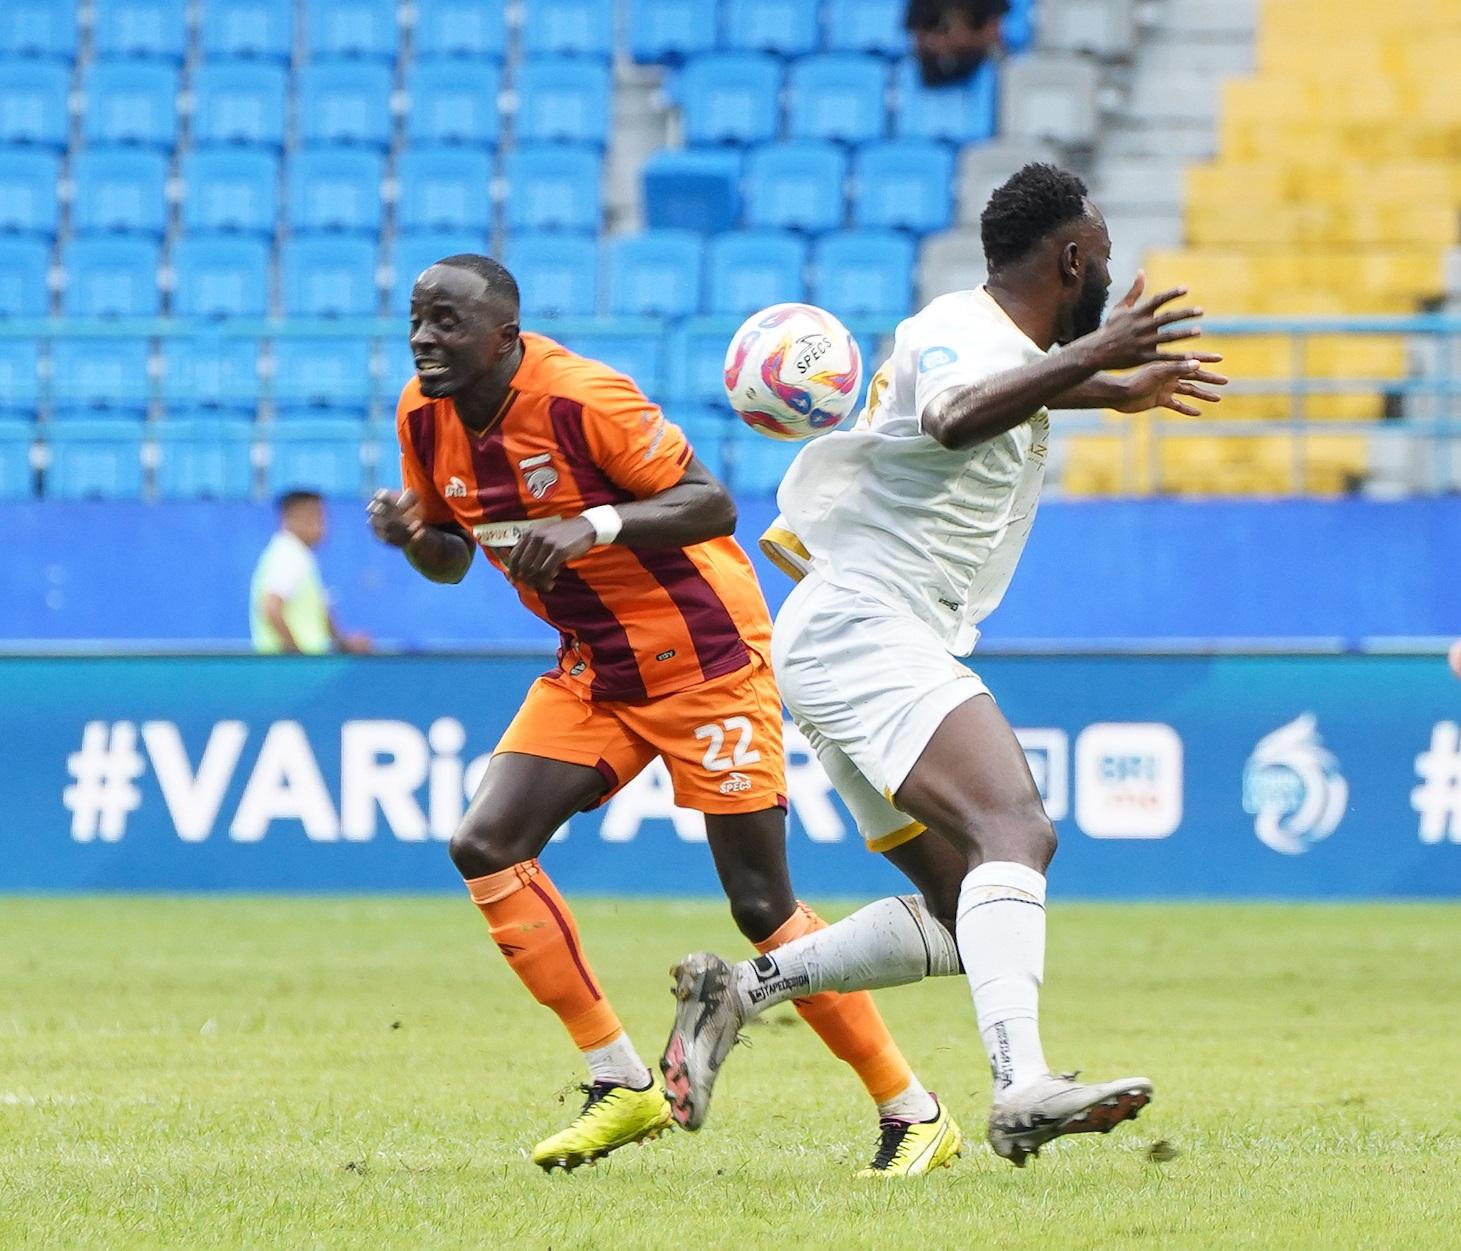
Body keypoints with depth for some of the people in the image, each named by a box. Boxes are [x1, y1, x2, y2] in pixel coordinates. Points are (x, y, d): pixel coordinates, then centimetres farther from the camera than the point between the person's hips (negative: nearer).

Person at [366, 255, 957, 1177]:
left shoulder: (580, 397, -23)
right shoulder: (425, 416, -3)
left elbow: (712, 505, -24)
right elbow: (451, 557, 11)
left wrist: (592, 525, -39)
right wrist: (412, 536, -12)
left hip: (707, 660, -7)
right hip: (595, 674, 7)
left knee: (762, 903, -7)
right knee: (486, 846, -9)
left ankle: (916, 1116, 5)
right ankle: (624, 1085, 0)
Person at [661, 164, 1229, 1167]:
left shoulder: (999, 338, 18)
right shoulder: (961, 334, -12)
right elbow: (953, 417, -37)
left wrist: (1119, 391, 51)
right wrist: (1091, 356, -42)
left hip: (892, 650, 11)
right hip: (860, 629, -11)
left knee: (967, 917, 8)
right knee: (1018, 833, -30)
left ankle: (740, 990, 10)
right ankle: (1023, 1089, -47)